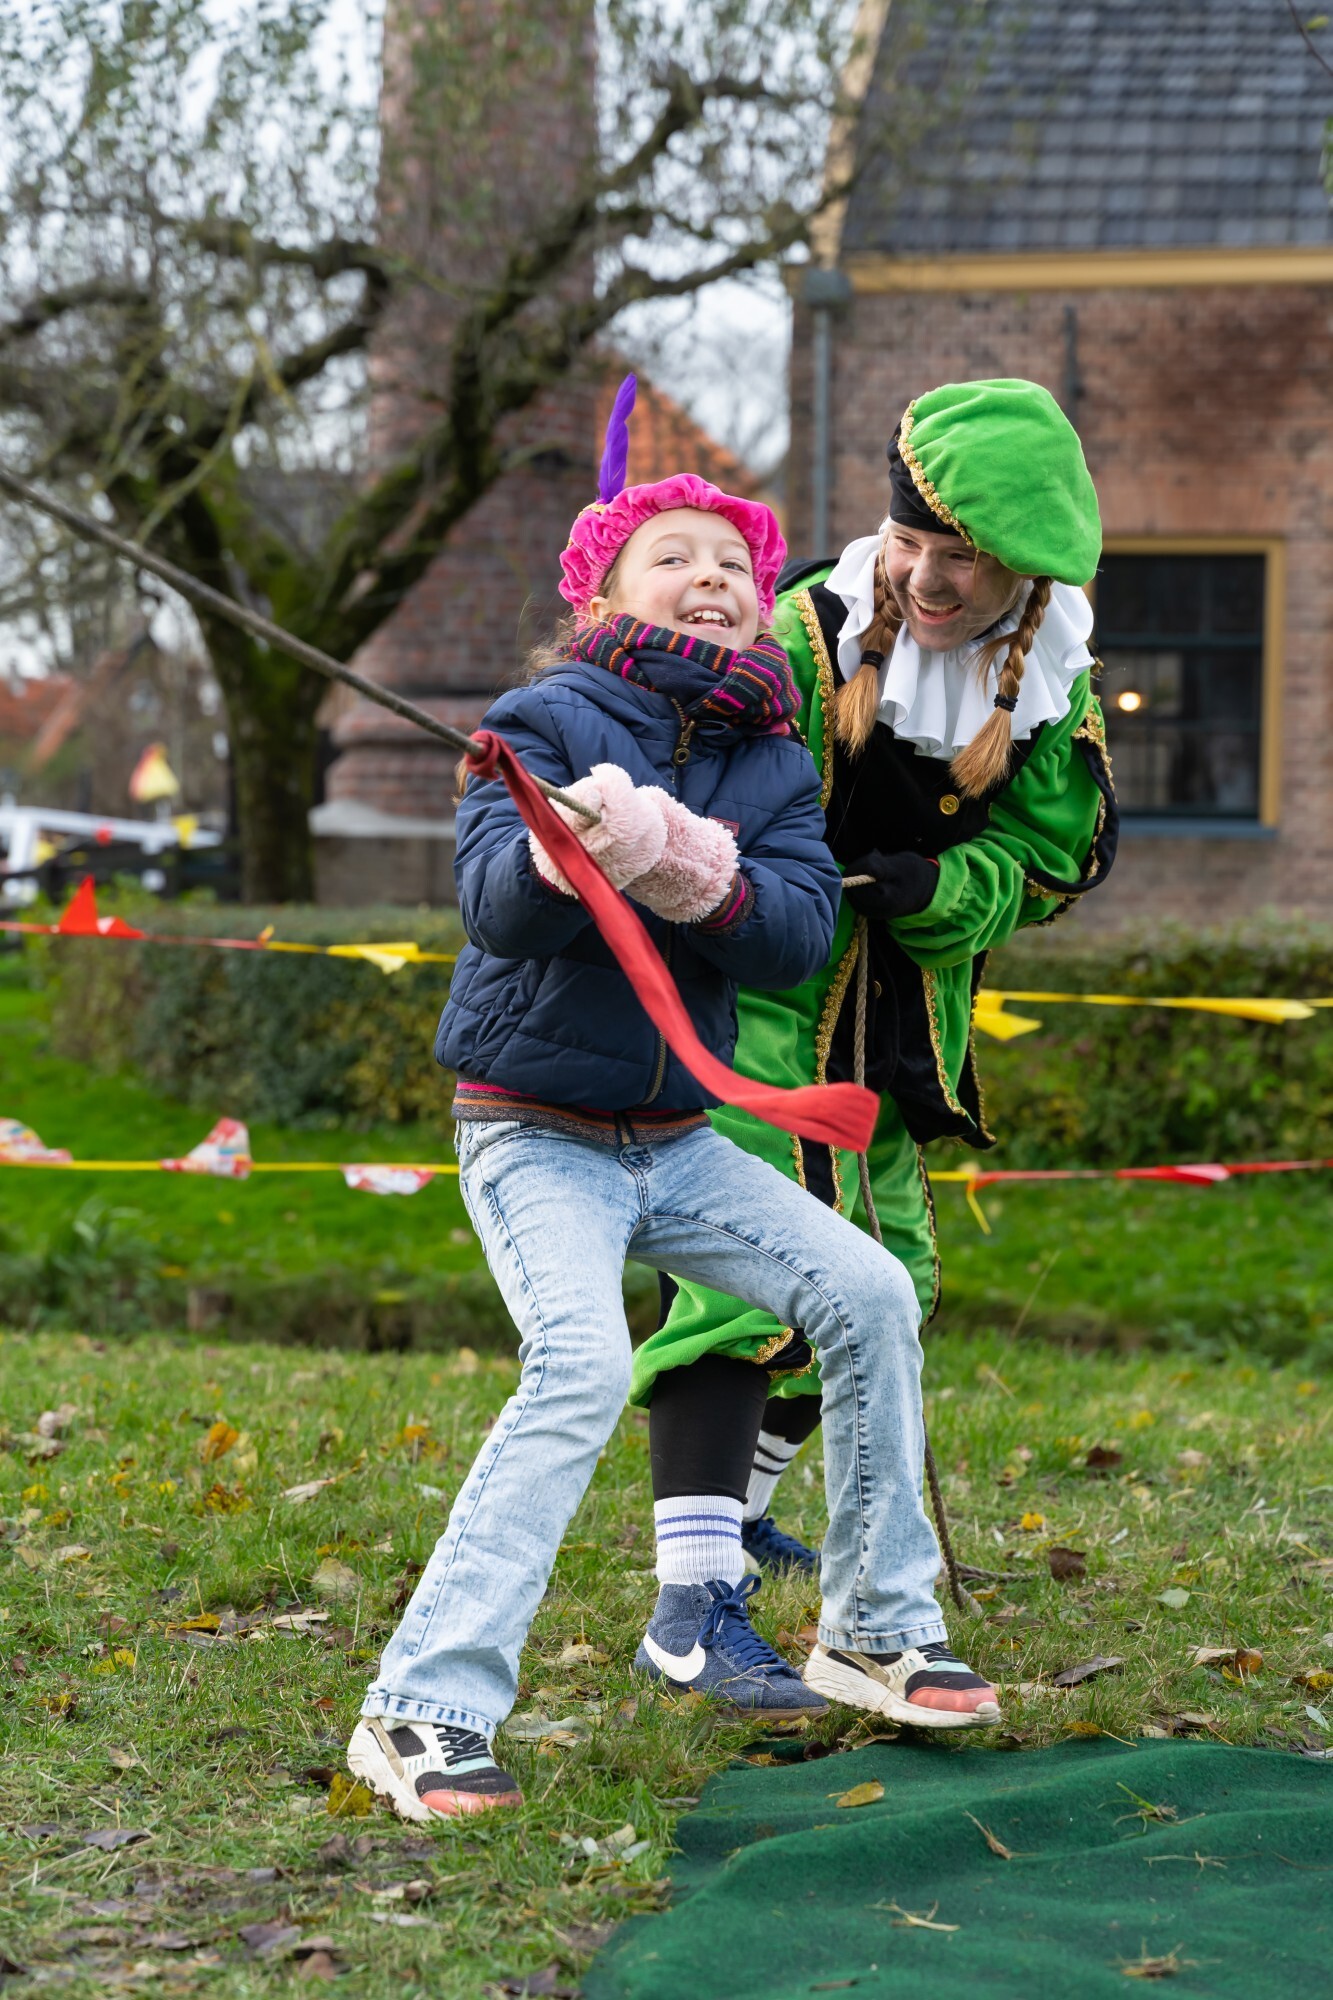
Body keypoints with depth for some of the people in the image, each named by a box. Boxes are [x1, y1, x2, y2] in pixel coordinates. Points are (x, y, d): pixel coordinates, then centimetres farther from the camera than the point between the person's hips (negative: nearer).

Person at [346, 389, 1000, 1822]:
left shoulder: (774, 764, 6)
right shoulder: (548, 720, -8)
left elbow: (800, 933, -10)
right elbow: (488, 896, -22)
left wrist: (705, 881, -31)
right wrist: (564, 845, -44)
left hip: (679, 1138, 6)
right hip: (535, 1134, -6)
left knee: (867, 1292, -3)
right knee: (579, 1366, -25)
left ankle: (879, 1623, 14)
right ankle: (426, 1709, -24)